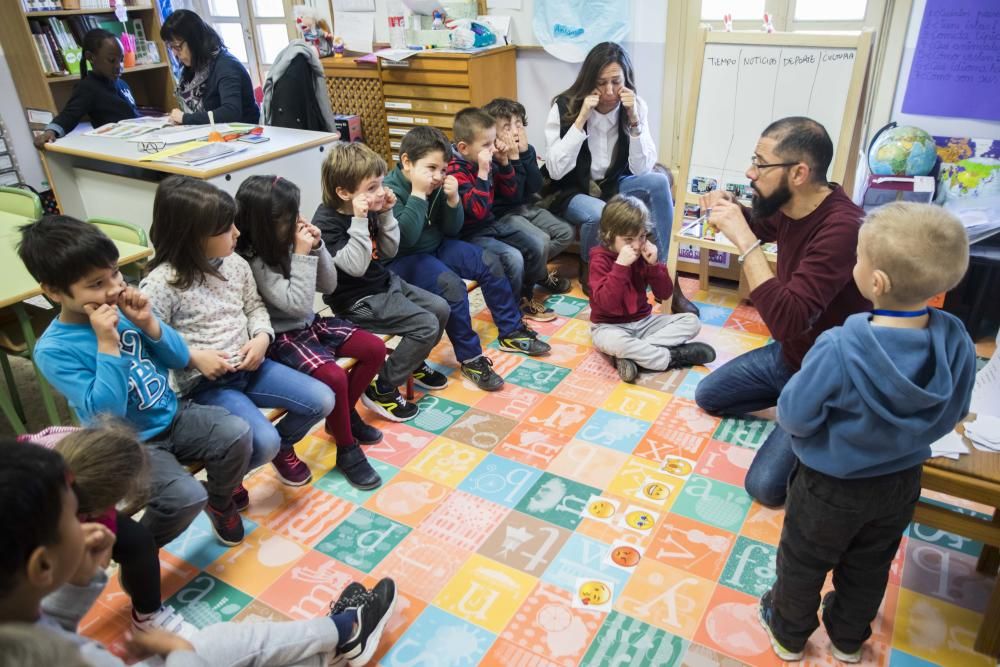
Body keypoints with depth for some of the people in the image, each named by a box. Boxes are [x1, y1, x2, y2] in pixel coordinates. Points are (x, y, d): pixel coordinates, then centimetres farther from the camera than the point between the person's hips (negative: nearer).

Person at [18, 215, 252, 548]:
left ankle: (220, 501, 12)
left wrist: (149, 324, -15)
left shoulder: (124, 307, -4)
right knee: (186, 497, -26)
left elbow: (181, 359, 2)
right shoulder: (54, 350, -17)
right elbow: (106, 416, -23)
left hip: (172, 417, 5)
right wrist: (108, 345, -27)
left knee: (236, 433, -19)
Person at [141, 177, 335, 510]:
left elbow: (255, 307, 13)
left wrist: (262, 337, -6)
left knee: (322, 400, -3)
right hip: (204, 383, -6)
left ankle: (283, 446, 27)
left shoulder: (236, 264, 1)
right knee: (263, 443, -24)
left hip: (249, 367, 6)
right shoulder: (161, 283, -16)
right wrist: (193, 356, -20)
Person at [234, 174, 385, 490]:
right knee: (334, 376, -29)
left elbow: (328, 285, 3)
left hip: (310, 323, 8)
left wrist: (317, 247, -12)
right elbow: (297, 304, -26)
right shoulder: (254, 262, -21)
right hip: (282, 337, -7)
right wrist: (302, 256, -25)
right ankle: (347, 449, -4)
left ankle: (344, 414, 20)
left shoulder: (289, 242, -4)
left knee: (375, 349, 0)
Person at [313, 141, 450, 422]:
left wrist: (386, 214, -5)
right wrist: (359, 222, -33)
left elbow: (389, 252, 7)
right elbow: (356, 267, -30)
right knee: (427, 325, -17)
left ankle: (414, 362, 32)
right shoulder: (327, 223, -22)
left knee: (440, 308, 8)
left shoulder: (368, 211, 0)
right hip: (356, 300, -8)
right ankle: (381, 388, -4)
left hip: (384, 282, 9)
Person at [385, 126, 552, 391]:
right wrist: (418, 195, -32)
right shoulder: (390, 191, -21)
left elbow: (452, 230, 4)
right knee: (452, 286, -31)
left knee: (490, 263, 2)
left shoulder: (436, 186, -1)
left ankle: (511, 332, 15)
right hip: (403, 260, -8)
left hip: (437, 248, 8)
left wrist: (453, 200, -14)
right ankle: (470, 358, -15)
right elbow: (405, 237, -33)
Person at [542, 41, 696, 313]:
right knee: (599, 215, -37)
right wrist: (580, 121, -28)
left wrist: (634, 121, -25)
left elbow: (642, 169, -13)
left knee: (658, 181, -26)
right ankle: (588, 269, -2)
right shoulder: (564, 106, -15)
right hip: (571, 192, -3)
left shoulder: (636, 105, -7)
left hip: (613, 186, 4)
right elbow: (555, 171, -22)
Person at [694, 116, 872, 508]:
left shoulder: (841, 228, -34)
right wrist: (730, 212, -3)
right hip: (786, 354, 9)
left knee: (765, 486, -12)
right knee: (708, 396, 18)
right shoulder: (791, 207, -7)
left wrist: (743, 239, -39)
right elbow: (763, 227, 21)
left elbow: (788, 320, -42)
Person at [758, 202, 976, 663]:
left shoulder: (839, 350, -36)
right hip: (901, 484, 5)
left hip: (830, 487, -4)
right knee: (869, 567, 28)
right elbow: (952, 416, -3)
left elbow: (793, 418, -24)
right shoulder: (957, 343, -19)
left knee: (803, 564, 22)